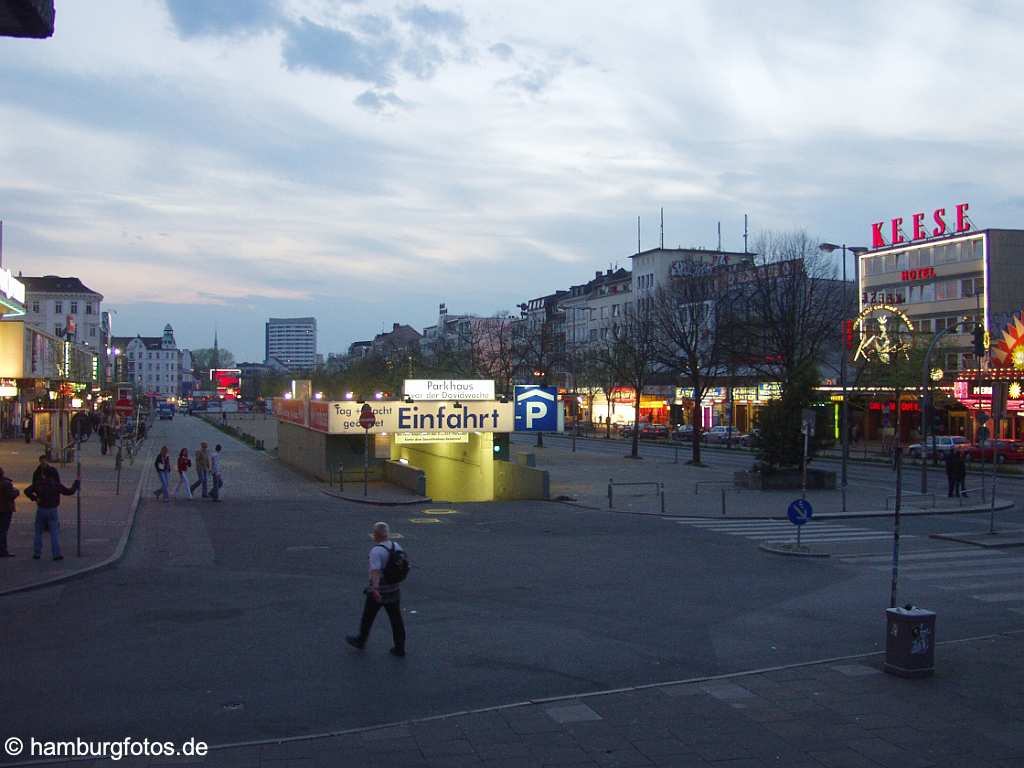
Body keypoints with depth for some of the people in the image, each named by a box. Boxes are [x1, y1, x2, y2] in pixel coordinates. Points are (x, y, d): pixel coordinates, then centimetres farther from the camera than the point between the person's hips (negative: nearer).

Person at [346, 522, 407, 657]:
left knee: (368, 617, 15)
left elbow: (375, 571, -34)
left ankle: (361, 640, 33)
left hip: (378, 591, -6)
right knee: (396, 619, 9)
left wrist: (375, 589, -45)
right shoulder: (396, 546, 1)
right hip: (394, 589, 6)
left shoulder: (376, 551, -20)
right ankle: (399, 648, 11)